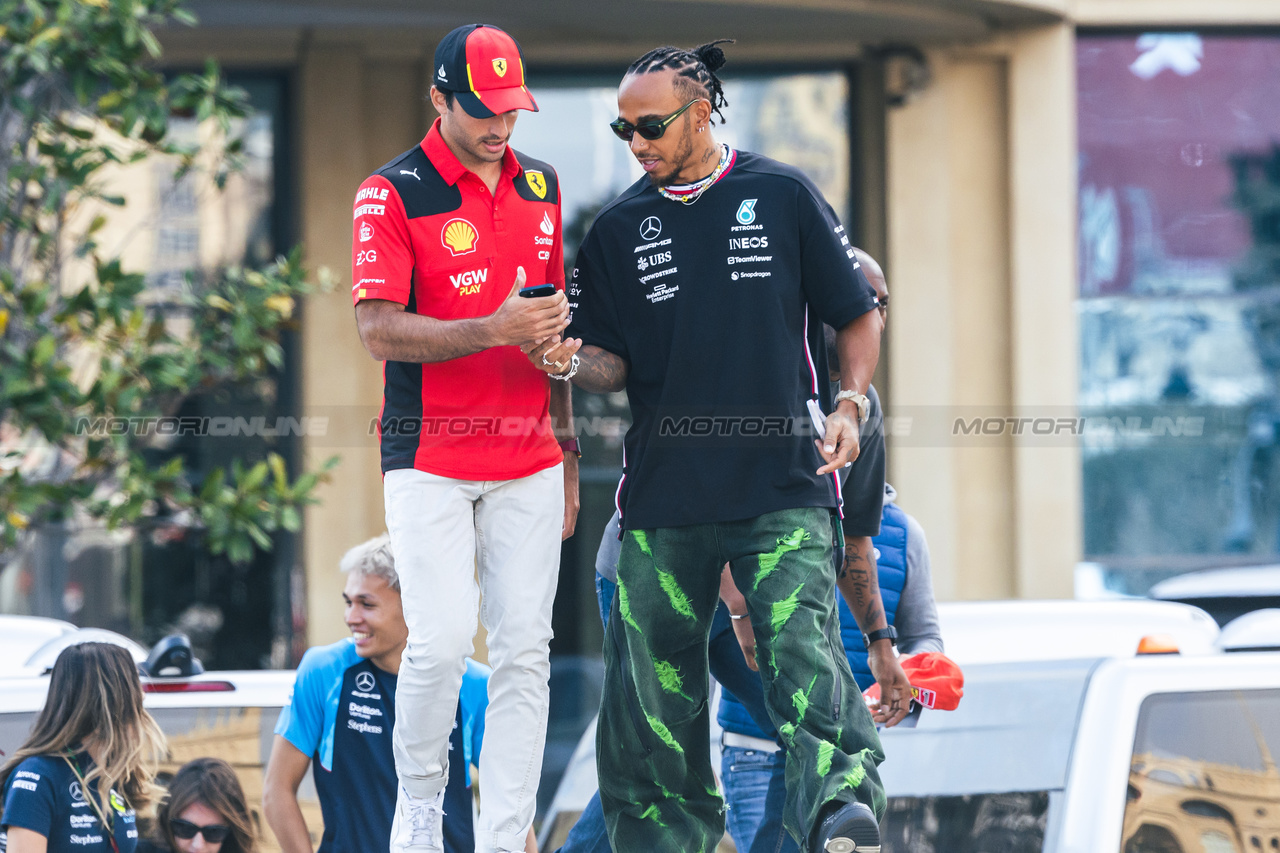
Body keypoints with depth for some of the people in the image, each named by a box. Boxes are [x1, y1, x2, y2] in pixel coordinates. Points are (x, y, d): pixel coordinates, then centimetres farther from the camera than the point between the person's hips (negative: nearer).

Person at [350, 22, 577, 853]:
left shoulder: (538, 185, 12)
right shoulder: (392, 193, -6)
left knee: (524, 651, 0)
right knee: (442, 642, -15)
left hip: (527, 462, 5)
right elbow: (379, 330, -14)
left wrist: (566, 447, 18)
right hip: (431, 460, -5)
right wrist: (492, 330, -25)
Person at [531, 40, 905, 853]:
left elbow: (858, 315, 10)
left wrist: (849, 405, -5)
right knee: (658, 671, 6)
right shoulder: (619, 228, 10)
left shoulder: (784, 197, 4)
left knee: (803, 649, -20)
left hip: (785, 487, -3)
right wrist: (572, 361, -12)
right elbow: (613, 363, 11)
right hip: (664, 493, 3)